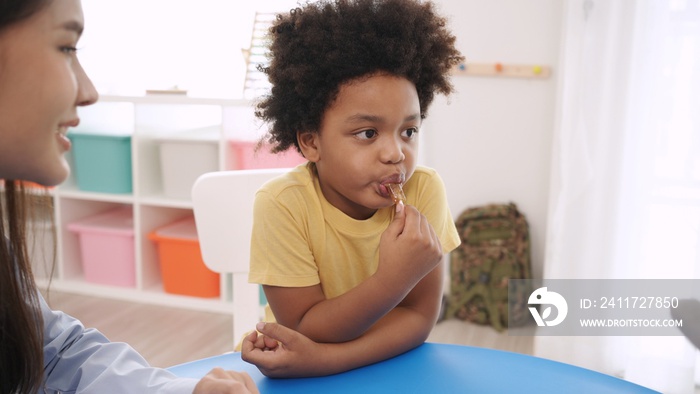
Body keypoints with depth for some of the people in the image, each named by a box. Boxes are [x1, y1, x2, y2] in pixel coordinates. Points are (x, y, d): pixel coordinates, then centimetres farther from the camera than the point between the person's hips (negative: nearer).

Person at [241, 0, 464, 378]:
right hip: (305, 366, -2)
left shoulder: (424, 189, -16)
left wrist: (323, 357, -29)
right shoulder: (281, 205, -21)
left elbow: (419, 317, -14)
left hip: (389, 362, 3)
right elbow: (305, 328, -18)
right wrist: (392, 280, -33)